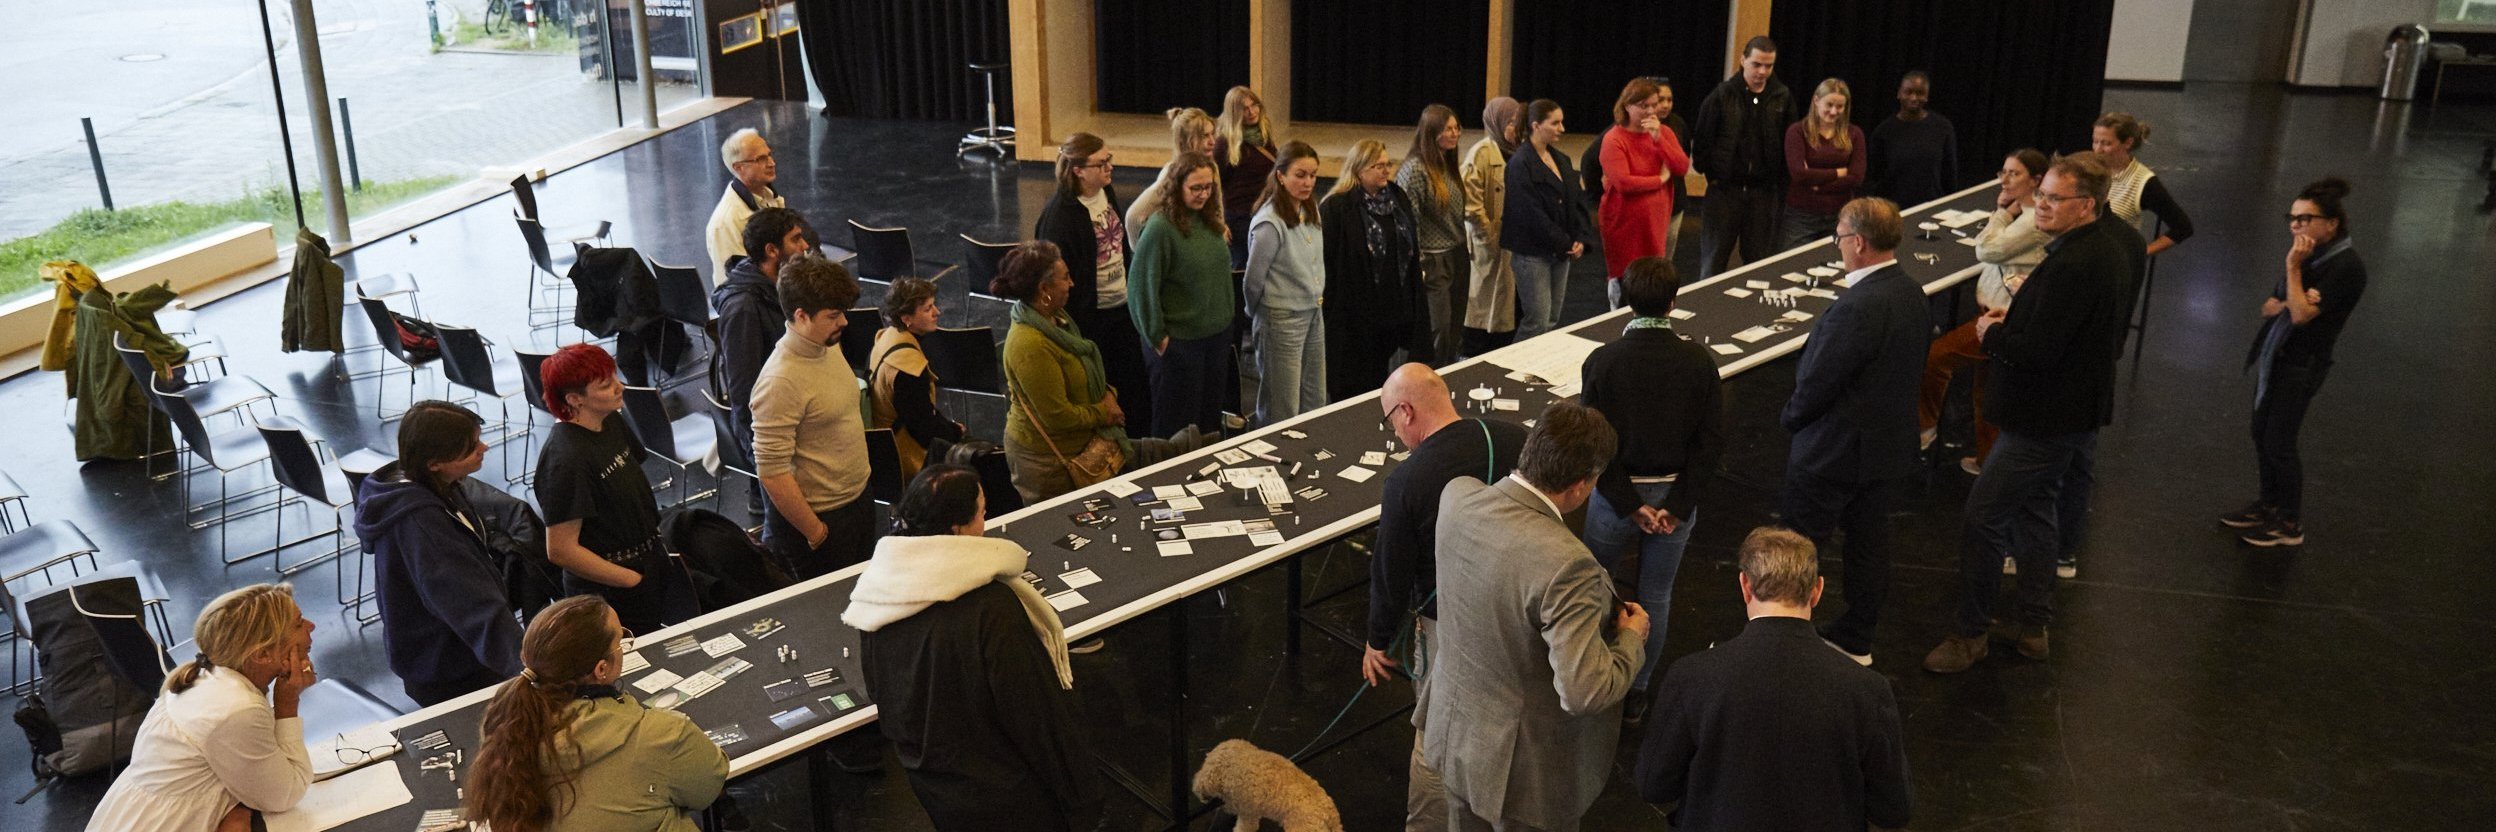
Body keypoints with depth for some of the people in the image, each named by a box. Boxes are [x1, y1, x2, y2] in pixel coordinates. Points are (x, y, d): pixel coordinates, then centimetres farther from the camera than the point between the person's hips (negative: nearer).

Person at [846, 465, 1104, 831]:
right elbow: (1040, 714, -23)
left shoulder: (879, 585, -9)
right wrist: (1083, 800, -11)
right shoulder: (990, 607, -30)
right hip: (1002, 796, -7)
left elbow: (880, 692, 5)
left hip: (929, 783, 7)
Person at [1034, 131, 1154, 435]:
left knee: (1135, 379, 15)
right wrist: (1069, 325, -17)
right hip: (1090, 315, -8)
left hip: (1121, 305, 8)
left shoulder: (1108, 193, 3)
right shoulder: (1059, 214, -22)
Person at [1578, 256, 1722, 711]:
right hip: (1676, 494, 2)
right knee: (1656, 596, 16)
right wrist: (1677, 506, -9)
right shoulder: (1698, 361, -10)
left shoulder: (1602, 361, -15)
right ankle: (1636, 691, 26)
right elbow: (1712, 442, -11)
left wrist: (1631, 505, -10)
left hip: (1618, 494, -1)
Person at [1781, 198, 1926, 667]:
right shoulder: (1912, 293, 1)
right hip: (1891, 444, 8)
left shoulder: (1857, 306, -29)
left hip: (1835, 450, -8)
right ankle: (1856, 640, 31)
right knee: (1869, 539, 17)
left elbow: (1817, 380, -24)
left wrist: (1791, 418, -3)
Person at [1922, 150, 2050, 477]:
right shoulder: (2023, 211, 12)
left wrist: (2004, 212, -8)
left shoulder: (2038, 220, -19)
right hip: (1996, 306, 10)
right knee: (1987, 391, 18)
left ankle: (1926, 427, 3)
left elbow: (1987, 250, -20)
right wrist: (2004, 212, 3)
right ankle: (1988, 459, 30)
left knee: (1935, 356, -14)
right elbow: (1984, 248, 15)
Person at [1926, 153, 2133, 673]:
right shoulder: (2111, 247, 7)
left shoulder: (2075, 266, -27)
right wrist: (2012, 322, 6)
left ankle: (1971, 634, 7)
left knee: (1984, 517, -3)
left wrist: (1991, 334, -11)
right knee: (2036, 509, 21)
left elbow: (2036, 352, -29)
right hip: (2075, 409, 11)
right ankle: (2034, 627, 32)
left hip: (2046, 419, -11)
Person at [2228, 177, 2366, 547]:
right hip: (2274, 354, 8)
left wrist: (2293, 267, -21)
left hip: (2302, 365, -8)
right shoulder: (2310, 254, 5)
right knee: (2260, 433, 15)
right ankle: (2270, 504, 31)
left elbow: (2302, 314, -25)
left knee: (2278, 442, -2)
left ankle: (2291, 524, 12)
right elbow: (2269, 307, 8)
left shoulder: (2346, 266, -18)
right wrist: (2286, 304, -14)